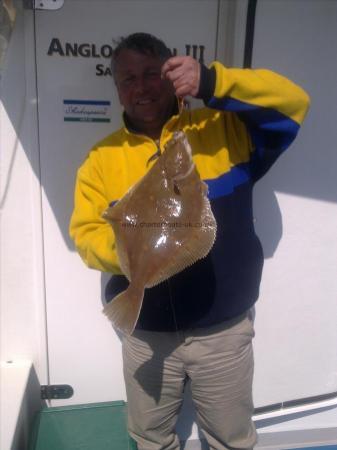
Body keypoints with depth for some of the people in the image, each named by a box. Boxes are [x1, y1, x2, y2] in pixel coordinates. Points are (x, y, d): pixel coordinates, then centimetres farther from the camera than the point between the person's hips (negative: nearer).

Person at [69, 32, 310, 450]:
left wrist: (211, 82, -27)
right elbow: (85, 235, -4)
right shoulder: (103, 157, -1)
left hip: (224, 330, -1)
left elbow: (292, 103, -14)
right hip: (146, 333, 2)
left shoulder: (223, 129, -4)